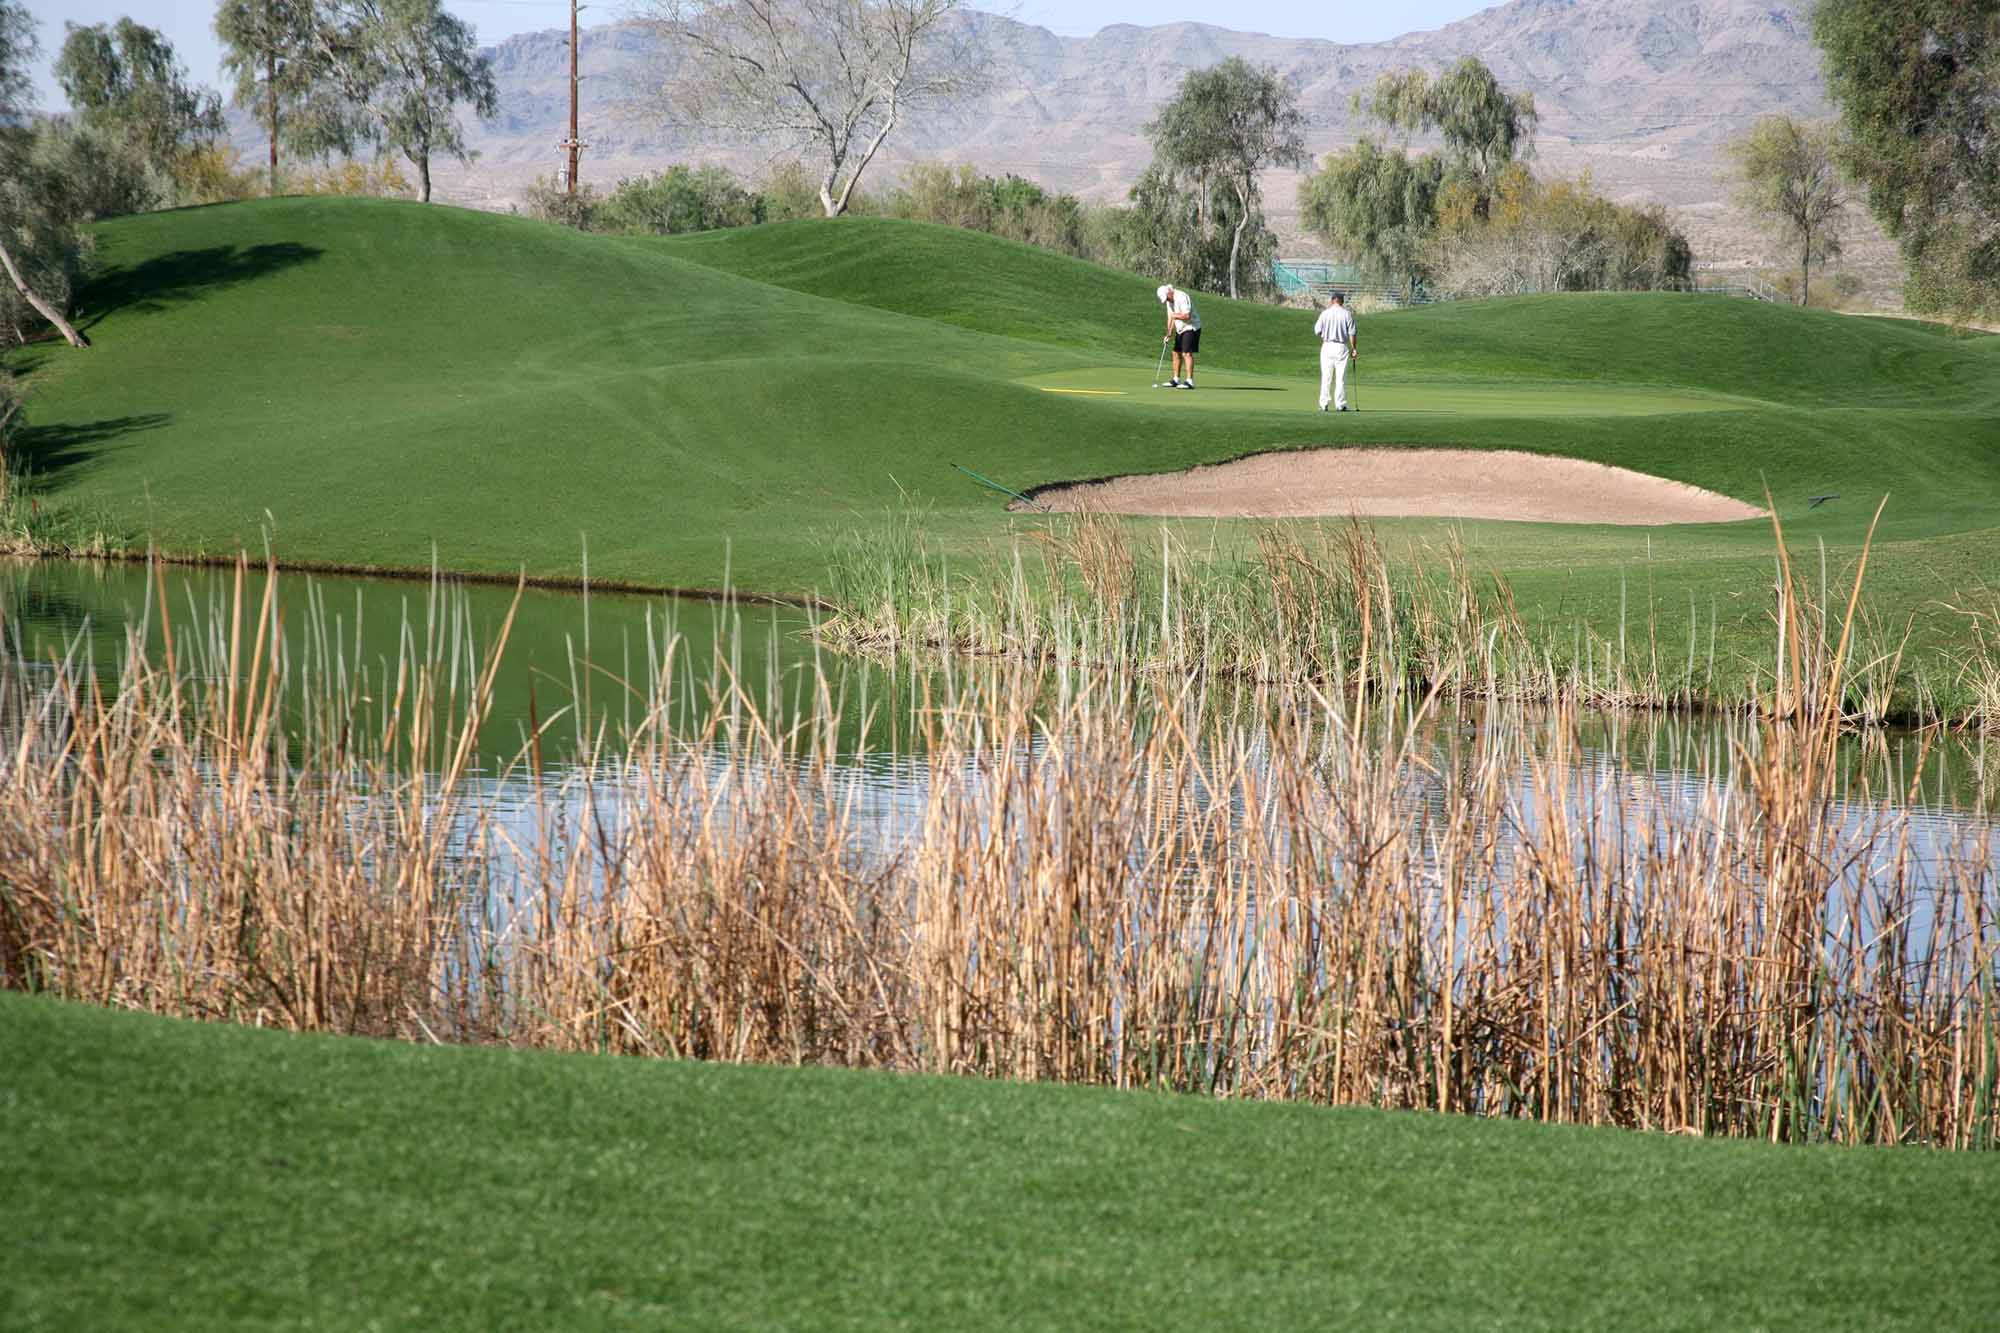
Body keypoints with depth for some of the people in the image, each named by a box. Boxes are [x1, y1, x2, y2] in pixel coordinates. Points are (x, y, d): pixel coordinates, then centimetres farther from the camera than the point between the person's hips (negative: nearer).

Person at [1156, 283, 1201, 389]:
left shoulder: (1182, 298, -21)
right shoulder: (1169, 301, 9)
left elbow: (1187, 316, -29)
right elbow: (1170, 318, 14)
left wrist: (1175, 315, -13)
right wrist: (1169, 334, 4)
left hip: (1191, 328, -10)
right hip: (1180, 329, 10)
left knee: (1187, 353, -17)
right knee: (1176, 353, 11)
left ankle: (1189, 381, -20)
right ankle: (1176, 380, 19)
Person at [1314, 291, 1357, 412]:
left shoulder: (1325, 313, -2)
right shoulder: (1347, 314, -2)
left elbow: (1317, 330, 1)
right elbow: (1352, 333, -3)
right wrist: (1354, 349, 4)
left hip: (1327, 346, 0)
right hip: (1342, 347, 0)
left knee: (1326, 376, 4)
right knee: (1341, 377, 3)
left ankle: (1324, 404, 2)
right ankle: (1340, 405, 1)